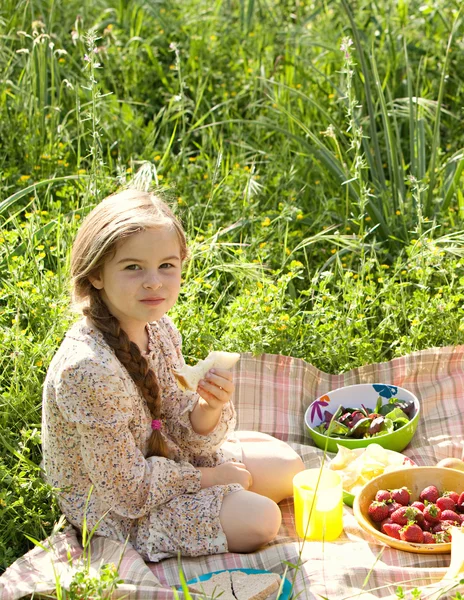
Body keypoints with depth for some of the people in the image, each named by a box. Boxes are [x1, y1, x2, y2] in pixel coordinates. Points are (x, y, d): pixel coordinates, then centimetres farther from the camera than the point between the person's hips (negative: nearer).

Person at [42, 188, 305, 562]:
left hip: (164, 457, 8)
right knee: (260, 519, -17)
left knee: (288, 464, 10)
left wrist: (208, 408, -24)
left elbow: (181, 434, -1)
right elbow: (128, 489, -26)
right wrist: (206, 477, -13)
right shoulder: (88, 368, -33)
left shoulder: (161, 331, -8)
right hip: (116, 510, -8)